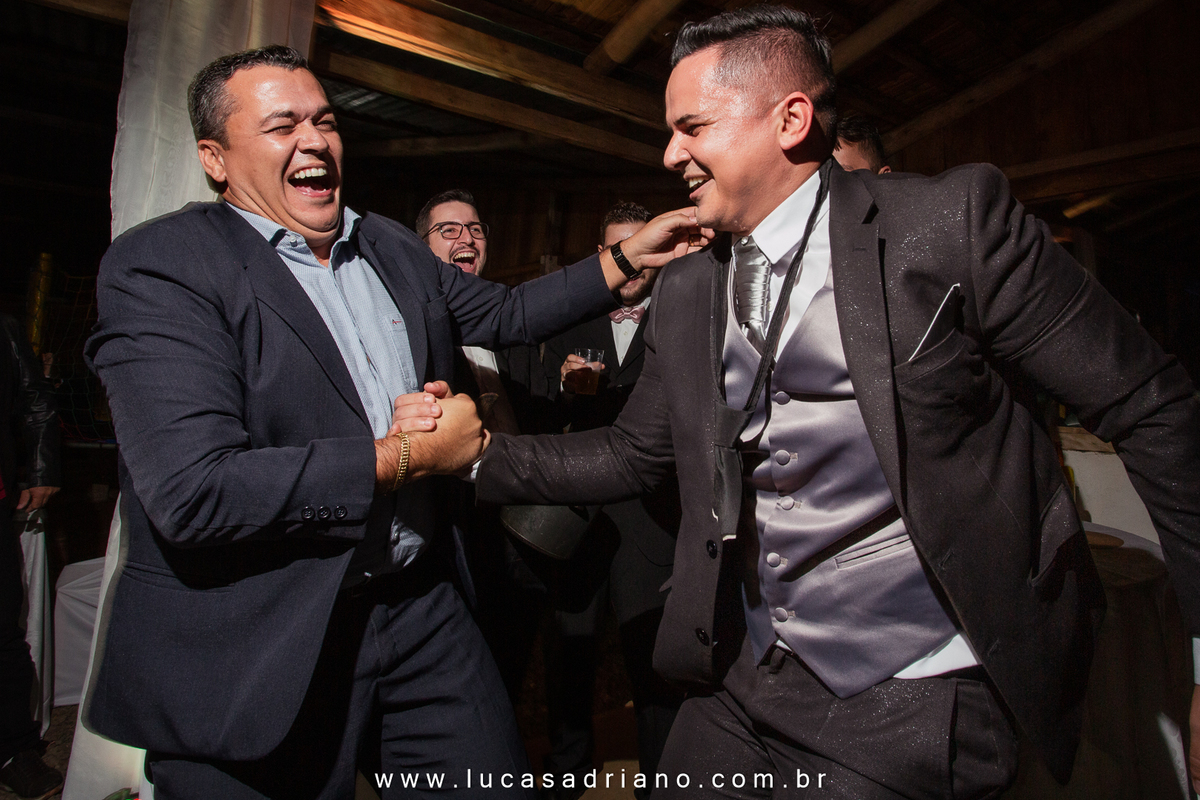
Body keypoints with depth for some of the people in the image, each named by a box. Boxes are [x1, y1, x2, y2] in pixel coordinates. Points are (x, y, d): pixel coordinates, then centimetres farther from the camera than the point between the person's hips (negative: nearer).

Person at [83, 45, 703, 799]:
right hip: (254, 653, -5)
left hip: (424, 609, 6)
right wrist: (402, 456, -17)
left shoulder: (394, 249, 9)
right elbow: (192, 494, -23)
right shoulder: (160, 265, -12)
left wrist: (628, 258, 12)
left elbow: (506, 312, 19)